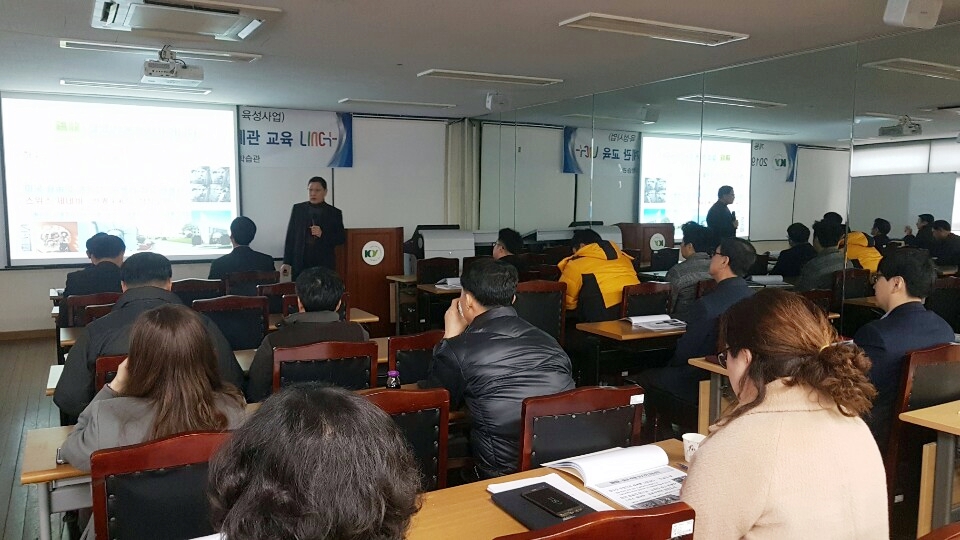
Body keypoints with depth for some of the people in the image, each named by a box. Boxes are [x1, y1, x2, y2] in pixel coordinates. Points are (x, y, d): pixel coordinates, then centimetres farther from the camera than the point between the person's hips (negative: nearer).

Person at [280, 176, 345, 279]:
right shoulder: (297, 209, 11)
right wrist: (287, 262, 2)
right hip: (300, 263, 1)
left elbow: (341, 239, 6)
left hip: (324, 264, -1)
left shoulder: (334, 213, 7)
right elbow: (290, 236, 9)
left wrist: (322, 234, -12)